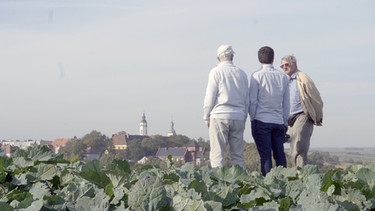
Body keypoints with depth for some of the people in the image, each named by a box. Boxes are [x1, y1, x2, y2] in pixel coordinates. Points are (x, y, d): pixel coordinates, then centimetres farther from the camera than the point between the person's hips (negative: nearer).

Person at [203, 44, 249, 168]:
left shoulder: (216, 72, -2)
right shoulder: (242, 73, 12)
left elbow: (210, 97, -4)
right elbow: (246, 99, 16)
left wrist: (206, 117, 6)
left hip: (219, 117, -4)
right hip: (238, 118, 4)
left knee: (217, 154, -4)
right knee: (238, 155, 6)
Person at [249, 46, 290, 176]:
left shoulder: (257, 76, -6)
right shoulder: (283, 77, 7)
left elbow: (252, 101, -6)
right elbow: (286, 103, 11)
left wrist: (252, 118, 7)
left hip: (261, 121, -3)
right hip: (279, 122, 4)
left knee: (265, 156, -2)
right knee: (280, 155, 9)